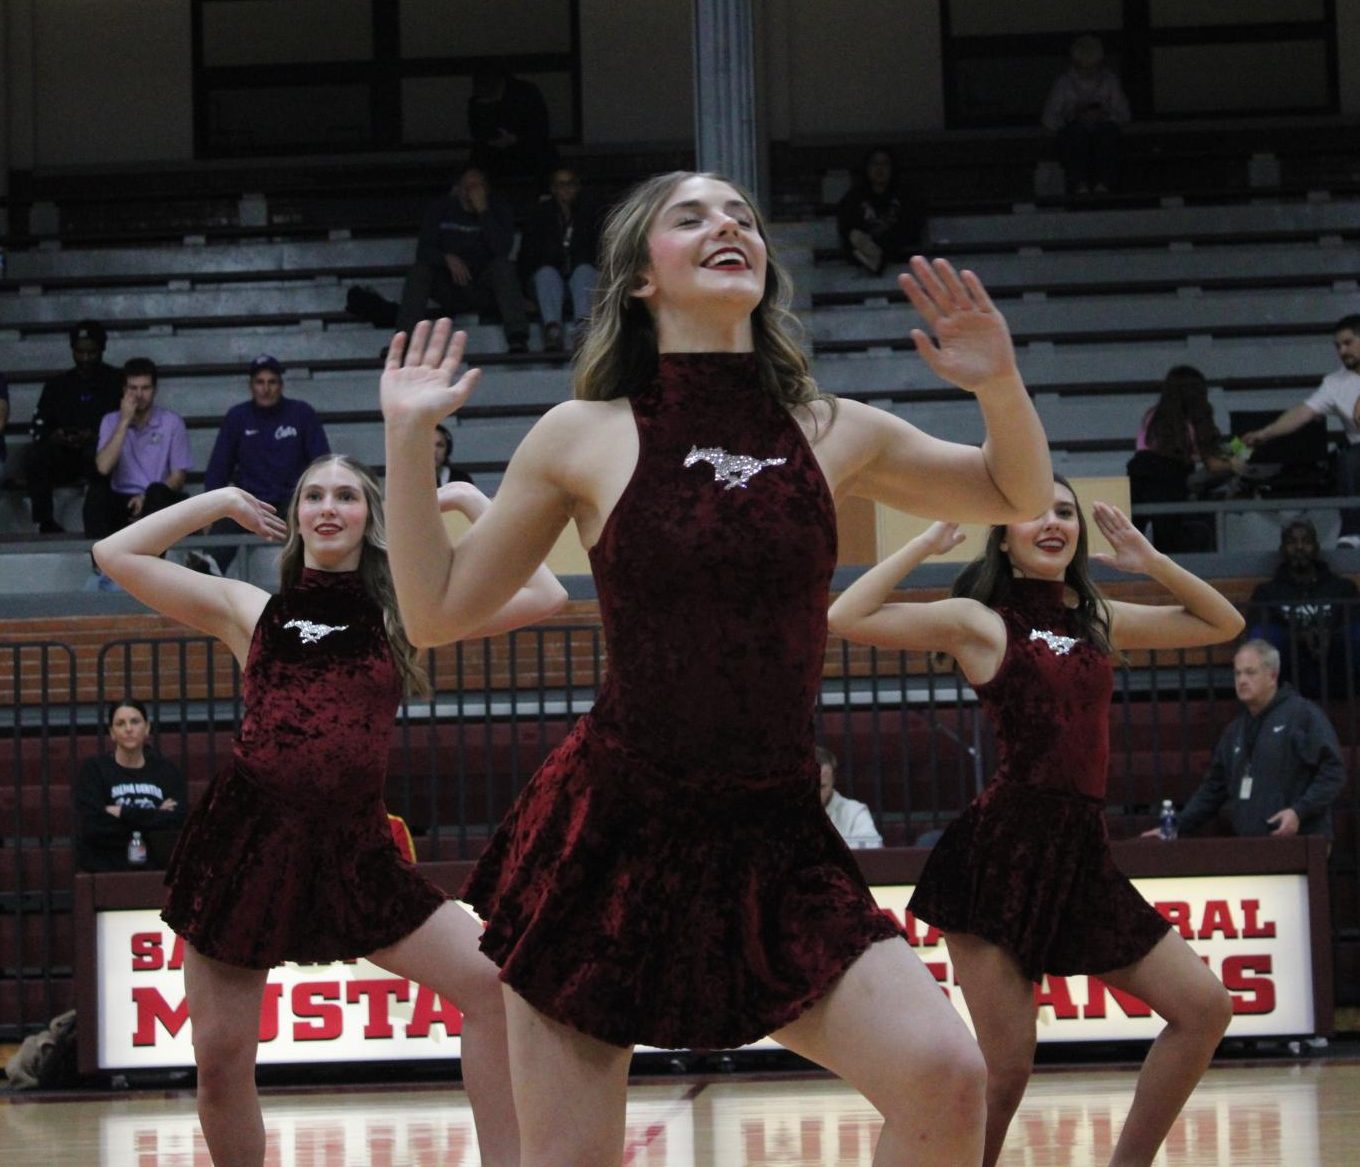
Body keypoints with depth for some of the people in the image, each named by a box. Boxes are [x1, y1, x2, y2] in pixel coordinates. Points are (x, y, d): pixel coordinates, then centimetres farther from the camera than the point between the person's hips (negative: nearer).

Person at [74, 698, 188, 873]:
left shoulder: (166, 770, 11)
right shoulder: (93, 769, 6)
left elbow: (178, 821, -4)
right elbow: (94, 827, -8)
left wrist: (124, 813, -7)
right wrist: (154, 817, -5)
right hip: (105, 870, -2)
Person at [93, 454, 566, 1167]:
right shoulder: (248, 610, 11)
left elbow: (545, 596, 3)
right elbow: (116, 554, 8)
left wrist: (467, 501, 9)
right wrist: (223, 502, 15)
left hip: (355, 849, 0)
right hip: (245, 837, 0)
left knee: (493, 981, -15)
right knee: (220, 1059, 0)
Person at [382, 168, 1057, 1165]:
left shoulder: (834, 435, 6)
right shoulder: (584, 438, 1)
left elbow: (1020, 496, 20)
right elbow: (437, 614, 6)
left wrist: (999, 384, 1)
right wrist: (407, 439, -1)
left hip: (779, 841, 2)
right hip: (609, 834, -1)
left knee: (947, 1081, -19)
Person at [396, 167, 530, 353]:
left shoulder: (499, 209, 0)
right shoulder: (439, 209, 3)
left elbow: (503, 249, -17)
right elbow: (423, 251, -6)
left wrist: (483, 211, -22)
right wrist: (448, 259, -27)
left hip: (483, 290, -1)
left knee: (502, 266, -30)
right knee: (419, 270, -24)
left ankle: (517, 339, -44)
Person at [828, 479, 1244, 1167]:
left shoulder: (1101, 620, 17)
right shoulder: (976, 620, 1)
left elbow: (1223, 624, 26)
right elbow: (846, 618, -10)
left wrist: (1149, 560, 14)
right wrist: (928, 544, -3)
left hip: (1083, 857, 6)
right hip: (1001, 851, -6)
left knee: (1205, 1009, 2)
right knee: (1007, 1067, -10)